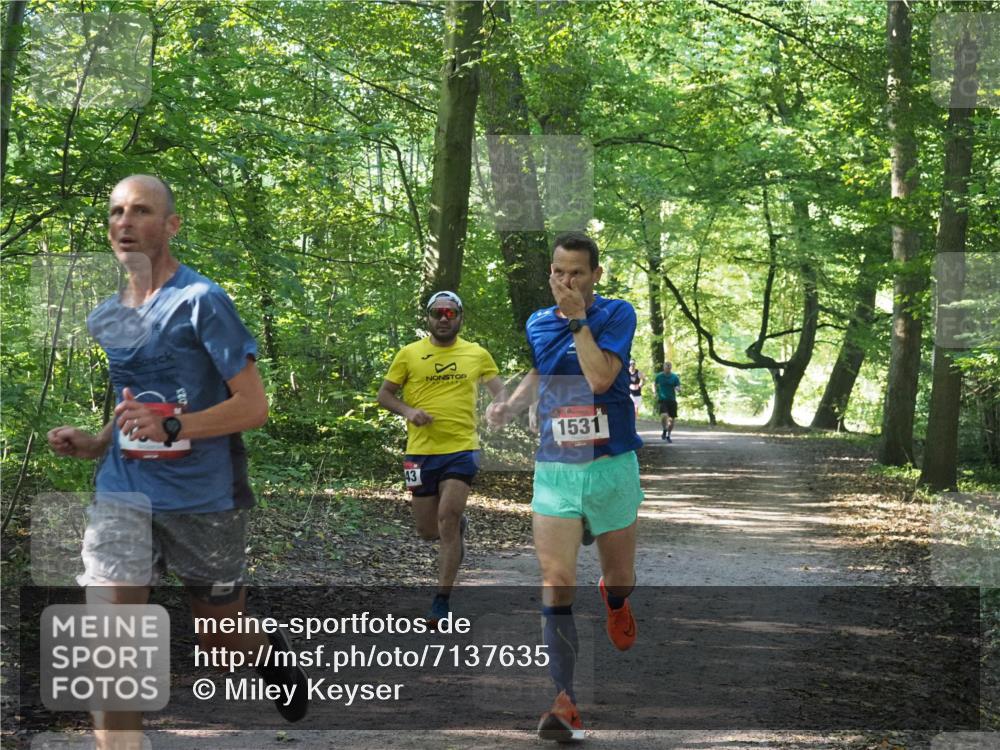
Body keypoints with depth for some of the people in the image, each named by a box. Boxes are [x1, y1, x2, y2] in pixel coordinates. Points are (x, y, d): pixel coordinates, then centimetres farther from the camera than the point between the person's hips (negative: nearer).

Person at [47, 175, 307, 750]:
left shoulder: (201, 300, -10)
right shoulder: (106, 315, 10)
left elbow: (253, 406, -14)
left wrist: (172, 427, -27)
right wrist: (96, 444, 6)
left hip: (204, 501, -4)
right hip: (124, 495, 4)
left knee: (226, 645, 14)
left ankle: (272, 653, 49)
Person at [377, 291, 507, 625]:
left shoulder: (477, 354, 6)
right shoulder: (409, 354, 3)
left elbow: (500, 390, 14)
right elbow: (384, 394, 8)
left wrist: (499, 407, -10)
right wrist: (407, 410, -12)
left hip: (462, 449, -1)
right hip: (421, 450, 1)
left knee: (447, 520, -14)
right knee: (427, 530, 7)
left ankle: (442, 601, -7)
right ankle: (459, 526, 44)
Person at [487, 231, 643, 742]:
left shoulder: (617, 314, -8)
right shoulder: (537, 324, 4)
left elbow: (600, 378, -24)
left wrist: (578, 318, -21)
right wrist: (509, 407, 7)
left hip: (612, 467, -2)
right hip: (555, 471, 2)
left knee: (620, 579, 13)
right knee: (556, 586, -12)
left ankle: (614, 602, 53)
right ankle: (565, 701, -11)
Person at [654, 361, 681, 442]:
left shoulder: (675, 377, 1)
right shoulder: (659, 376, 2)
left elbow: (679, 389, -1)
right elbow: (656, 386, 20)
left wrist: (678, 389, -24)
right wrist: (657, 394, 8)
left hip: (672, 400, 2)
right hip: (662, 399, -2)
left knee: (671, 419, 3)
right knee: (664, 416, -23)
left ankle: (668, 436, 23)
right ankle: (664, 430, 5)